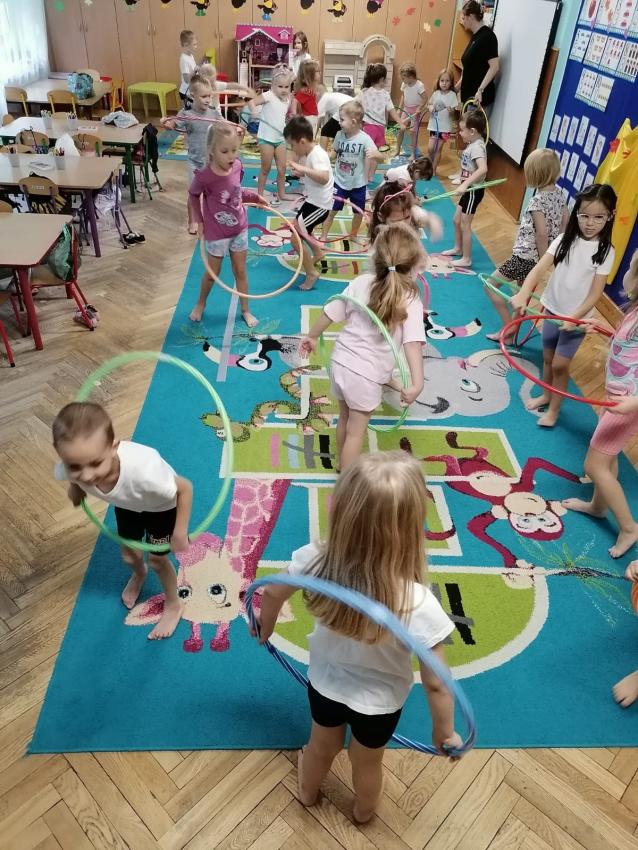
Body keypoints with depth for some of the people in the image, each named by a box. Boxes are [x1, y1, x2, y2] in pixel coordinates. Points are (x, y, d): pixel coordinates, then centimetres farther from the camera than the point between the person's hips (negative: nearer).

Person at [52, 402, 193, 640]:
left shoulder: (143, 469, -51)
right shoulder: (71, 469, -39)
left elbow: (185, 488, -32)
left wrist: (180, 532, -24)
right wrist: (75, 487, -8)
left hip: (161, 506, -4)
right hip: (127, 504, 4)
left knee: (157, 560, 11)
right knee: (129, 554, 22)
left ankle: (173, 605, 42)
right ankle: (139, 574, 60)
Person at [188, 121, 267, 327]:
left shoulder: (237, 166, -12)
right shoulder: (205, 176, -25)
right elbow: (193, 195, -5)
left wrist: (255, 197, -3)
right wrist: (199, 220, -7)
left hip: (239, 230, 4)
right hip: (217, 234, -4)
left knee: (240, 271, 17)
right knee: (212, 273, 14)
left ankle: (245, 310, 33)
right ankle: (200, 304, 41)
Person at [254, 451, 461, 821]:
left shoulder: (315, 560, -32)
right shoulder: (418, 605, -41)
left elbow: (272, 594, -11)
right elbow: (436, 684, -27)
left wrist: (265, 628, 12)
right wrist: (445, 732, -6)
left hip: (324, 684, 2)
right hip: (379, 703, -2)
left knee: (322, 745, 35)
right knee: (368, 763, 32)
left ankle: (308, 792, 67)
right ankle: (364, 811, 64)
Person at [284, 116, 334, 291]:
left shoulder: (317, 155, -26)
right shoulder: (307, 153, 2)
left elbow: (324, 178, -44)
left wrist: (303, 169, -49)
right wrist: (299, 170, -4)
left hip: (320, 204, -11)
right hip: (312, 199, 11)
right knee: (299, 228, 32)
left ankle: (311, 272, -2)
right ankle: (317, 253, 54)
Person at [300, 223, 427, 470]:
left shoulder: (360, 283, -5)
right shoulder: (410, 302, -16)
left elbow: (329, 313, 2)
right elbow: (412, 343, -28)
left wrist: (312, 336, 18)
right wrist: (417, 383, -34)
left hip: (340, 363, 5)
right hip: (366, 375, -5)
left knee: (345, 419, 25)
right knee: (356, 431, 9)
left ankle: (343, 466, 46)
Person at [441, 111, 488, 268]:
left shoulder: (477, 146, -24)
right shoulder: (473, 144, 5)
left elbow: (483, 169, -39)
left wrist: (465, 184, -43)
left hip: (473, 190, -9)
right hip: (469, 189, 9)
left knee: (465, 225, -1)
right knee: (457, 220, 21)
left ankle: (466, 259, 10)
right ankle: (458, 248, 39)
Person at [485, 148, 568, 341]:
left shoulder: (537, 201, -22)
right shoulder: (558, 193, 2)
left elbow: (542, 234, -26)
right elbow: (566, 220, 11)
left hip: (525, 256, -9)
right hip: (537, 255, 9)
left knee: (490, 285, 3)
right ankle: (511, 333, 32)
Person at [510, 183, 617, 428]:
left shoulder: (605, 252, -13)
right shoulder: (565, 240, -6)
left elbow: (595, 293, -13)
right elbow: (539, 269, -18)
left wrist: (575, 317, -25)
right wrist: (523, 294, -35)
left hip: (576, 318, -3)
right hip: (552, 310, 3)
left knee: (560, 364, 1)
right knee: (548, 358, 17)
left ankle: (554, 408, 20)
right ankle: (546, 395, 39)